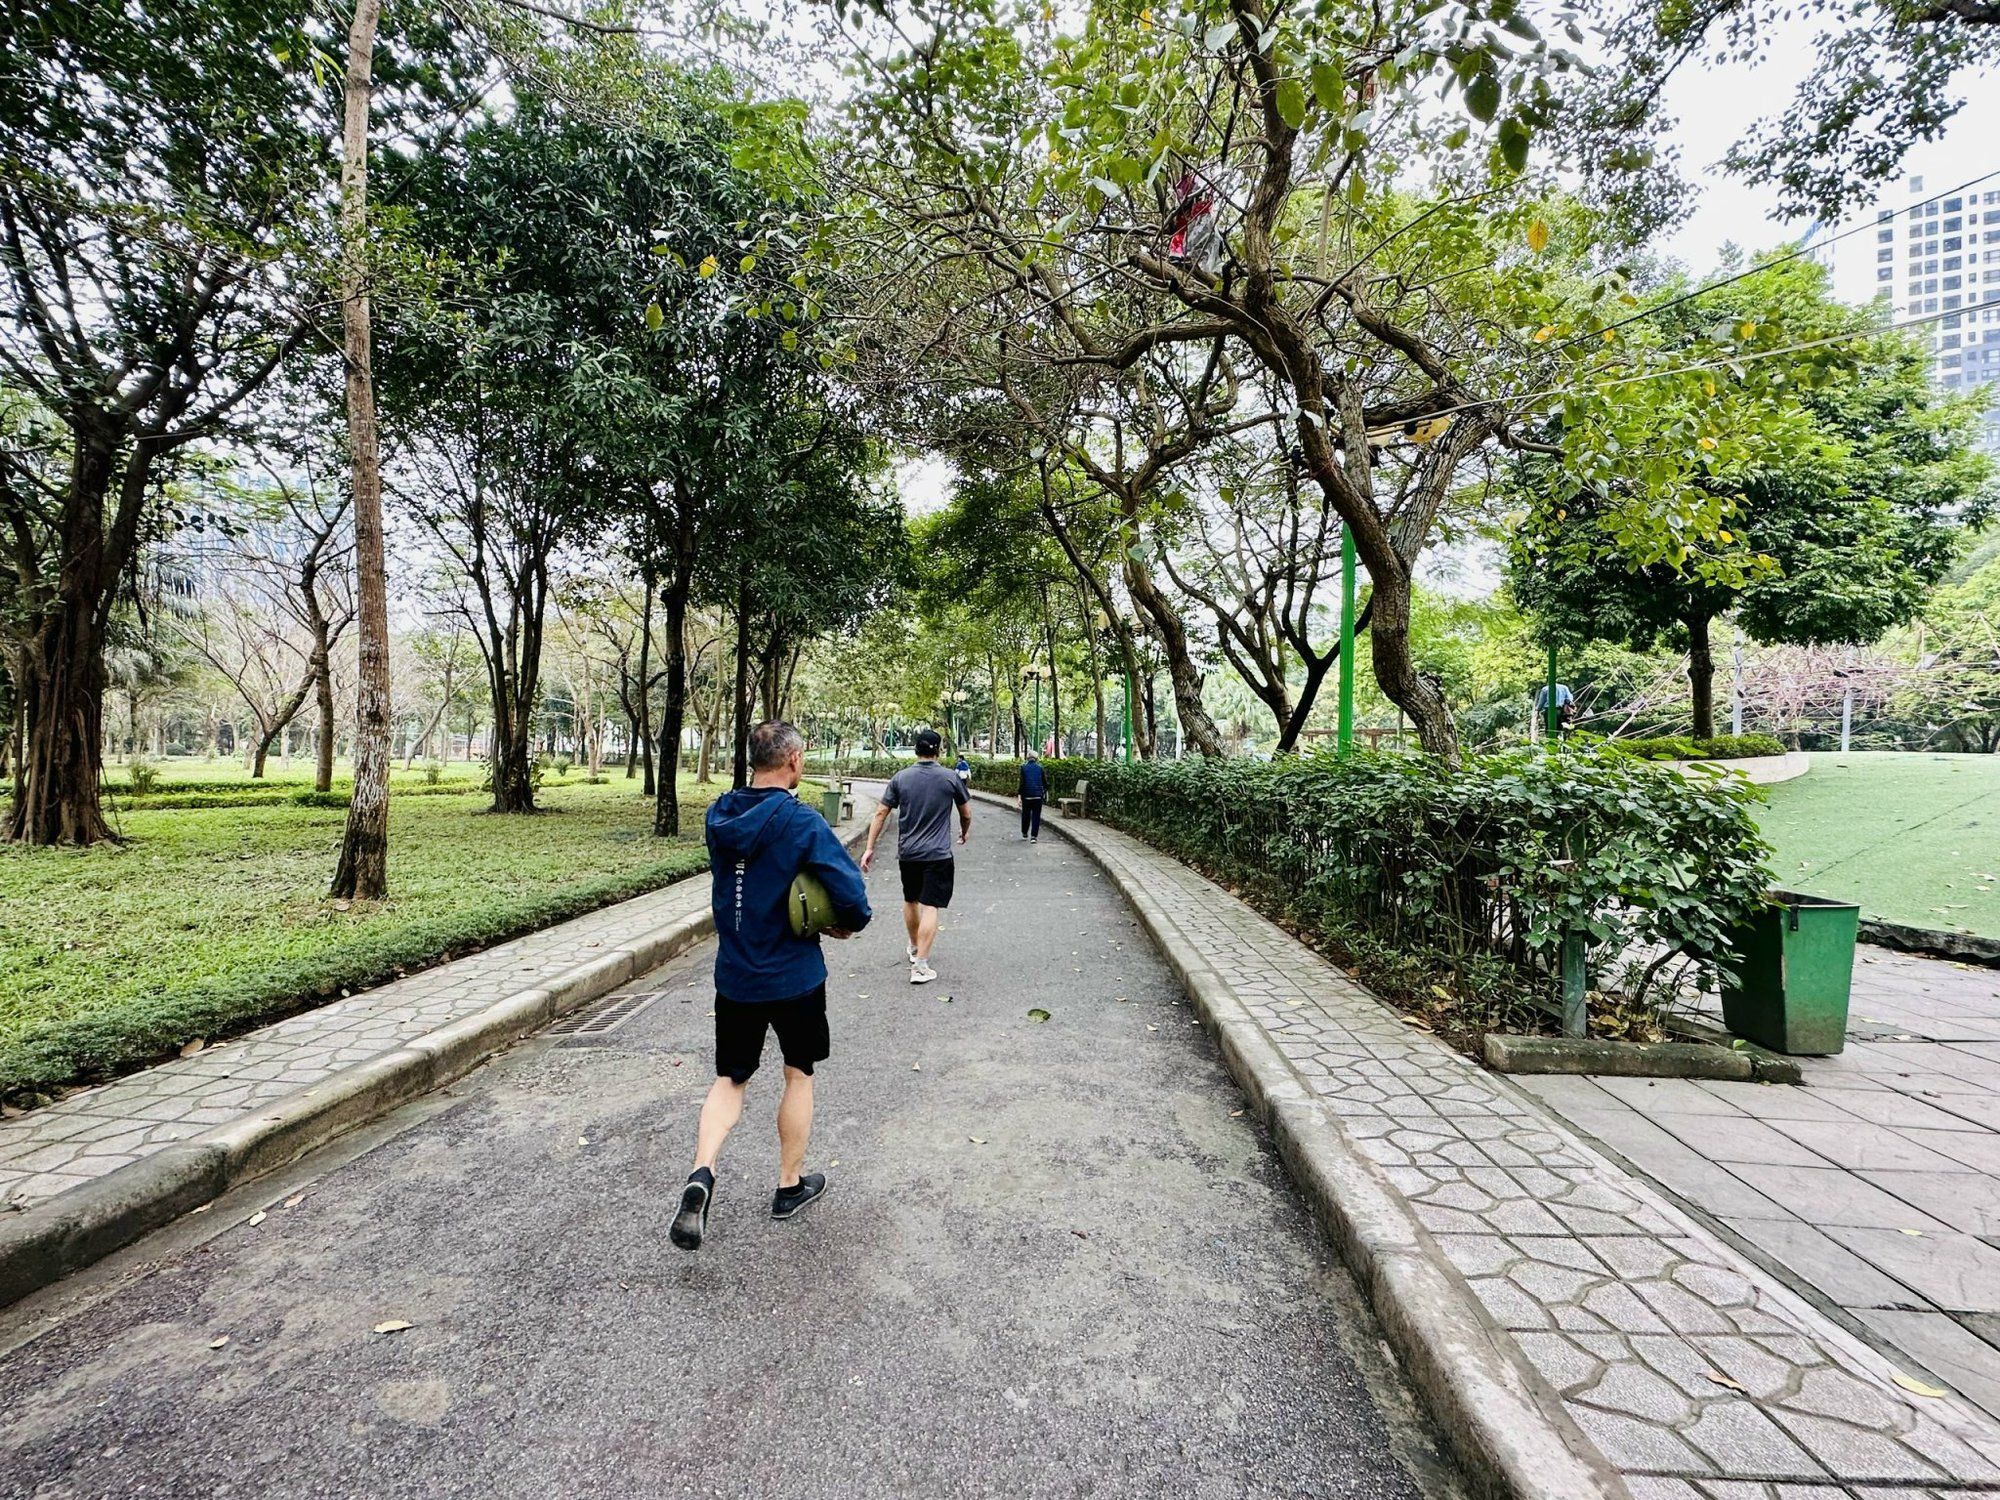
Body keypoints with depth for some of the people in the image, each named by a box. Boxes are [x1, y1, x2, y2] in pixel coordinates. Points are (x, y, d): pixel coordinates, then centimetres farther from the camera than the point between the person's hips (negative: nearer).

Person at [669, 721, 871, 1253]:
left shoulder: (719, 816, -2)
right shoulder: (803, 823, -20)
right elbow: (853, 899, -24)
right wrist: (846, 925, -2)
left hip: (733, 975, 4)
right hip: (794, 976, -4)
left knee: (729, 1079, 17)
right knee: (799, 1074, 17)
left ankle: (702, 1172, -4)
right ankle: (790, 1185, 30)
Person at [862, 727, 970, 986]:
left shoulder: (901, 777, 0)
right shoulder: (950, 778, -4)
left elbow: (881, 813, 0)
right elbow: (967, 814, 6)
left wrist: (870, 848, 5)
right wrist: (965, 832, 27)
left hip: (907, 853, 3)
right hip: (938, 855, -3)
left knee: (910, 901, 21)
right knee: (930, 907, -3)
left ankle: (914, 948, 40)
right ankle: (920, 965, -9)